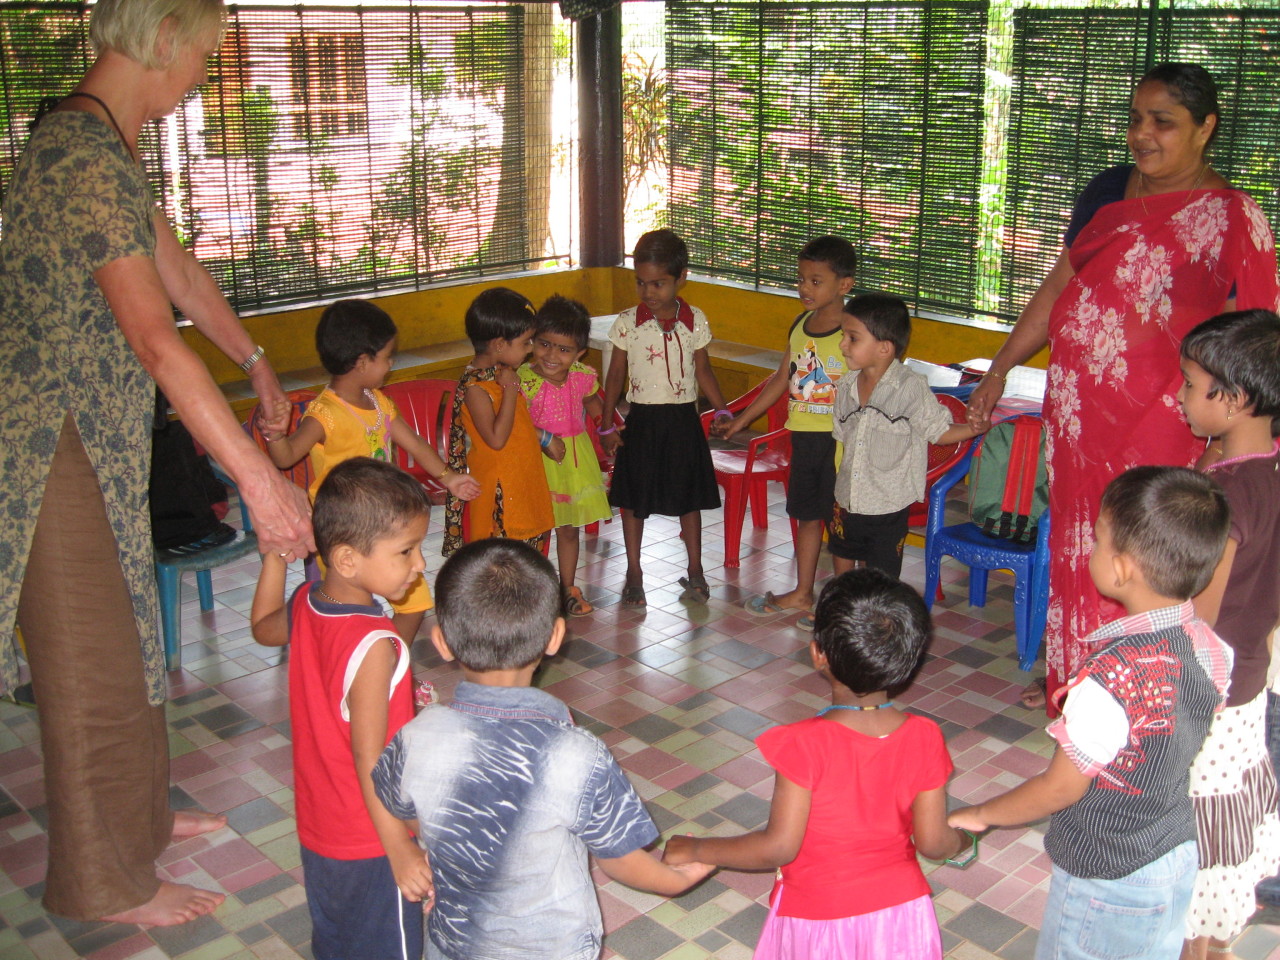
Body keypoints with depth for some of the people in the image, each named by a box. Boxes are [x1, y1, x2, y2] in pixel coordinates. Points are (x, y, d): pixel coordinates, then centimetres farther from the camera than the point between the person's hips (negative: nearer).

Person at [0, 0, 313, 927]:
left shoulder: (105, 144, 8)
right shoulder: (86, 158, -25)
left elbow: (178, 269, 20)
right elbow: (156, 339, -33)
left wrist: (258, 361, 28)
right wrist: (259, 477, -35)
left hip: (97, 437, 10)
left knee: (124, 634, 21)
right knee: (93, 661, 3)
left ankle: (138, 813, 40)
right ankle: (106, 880, 21)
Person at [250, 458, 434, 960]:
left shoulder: (305, 603, -8)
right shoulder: (374, 646, -32)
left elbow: (263, 627, 17)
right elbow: (369, 760, -30)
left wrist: (275, 552, 17)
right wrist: (401, 851, -25)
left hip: (318, 830, 8)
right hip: (369, 843, -8)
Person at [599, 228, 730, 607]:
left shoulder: (695, 320, -3)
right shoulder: (627, 322, -6)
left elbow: (703, 370, 6)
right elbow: (616, 374, 1)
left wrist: (721, 410, -5)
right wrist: (607, 426, -1)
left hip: (683, 419, 0)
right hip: (642, 419, 0)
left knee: (689, 497, 11)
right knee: (633, 498, 8)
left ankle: (695, 571, 26)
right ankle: (634, 573, 22)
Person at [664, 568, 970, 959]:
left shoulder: (805, 744, -27)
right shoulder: (925, 738, -16)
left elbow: (779, 847, -23)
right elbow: (933, 843, -8)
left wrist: (695, 849, -10)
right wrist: (963, 838, 15)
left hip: (819, 920, -3)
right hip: (901, 915, 3)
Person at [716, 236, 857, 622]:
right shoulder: (799, 326, 6)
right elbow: (781, 379, 16)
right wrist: (740, 421, 19)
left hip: (839, 440, -7)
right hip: (803, 435, 7)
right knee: (807, 515, 18)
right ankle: (803, 593, 33)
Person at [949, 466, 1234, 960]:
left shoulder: (1112, 678, -34)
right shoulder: (1211, 647, -11)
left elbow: (1062, 787, -21)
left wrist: (980, 815, -6)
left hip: (1108, 879, -7)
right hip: (1180, 861, 7)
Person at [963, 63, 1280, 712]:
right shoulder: (1109, 190, 9)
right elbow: (1059, 287, 16)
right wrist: (1001, 368, 17)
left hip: (1159, 421, -6)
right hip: (1079, 411, 6)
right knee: (1076, 544, 14)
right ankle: (1072, 678, 31)